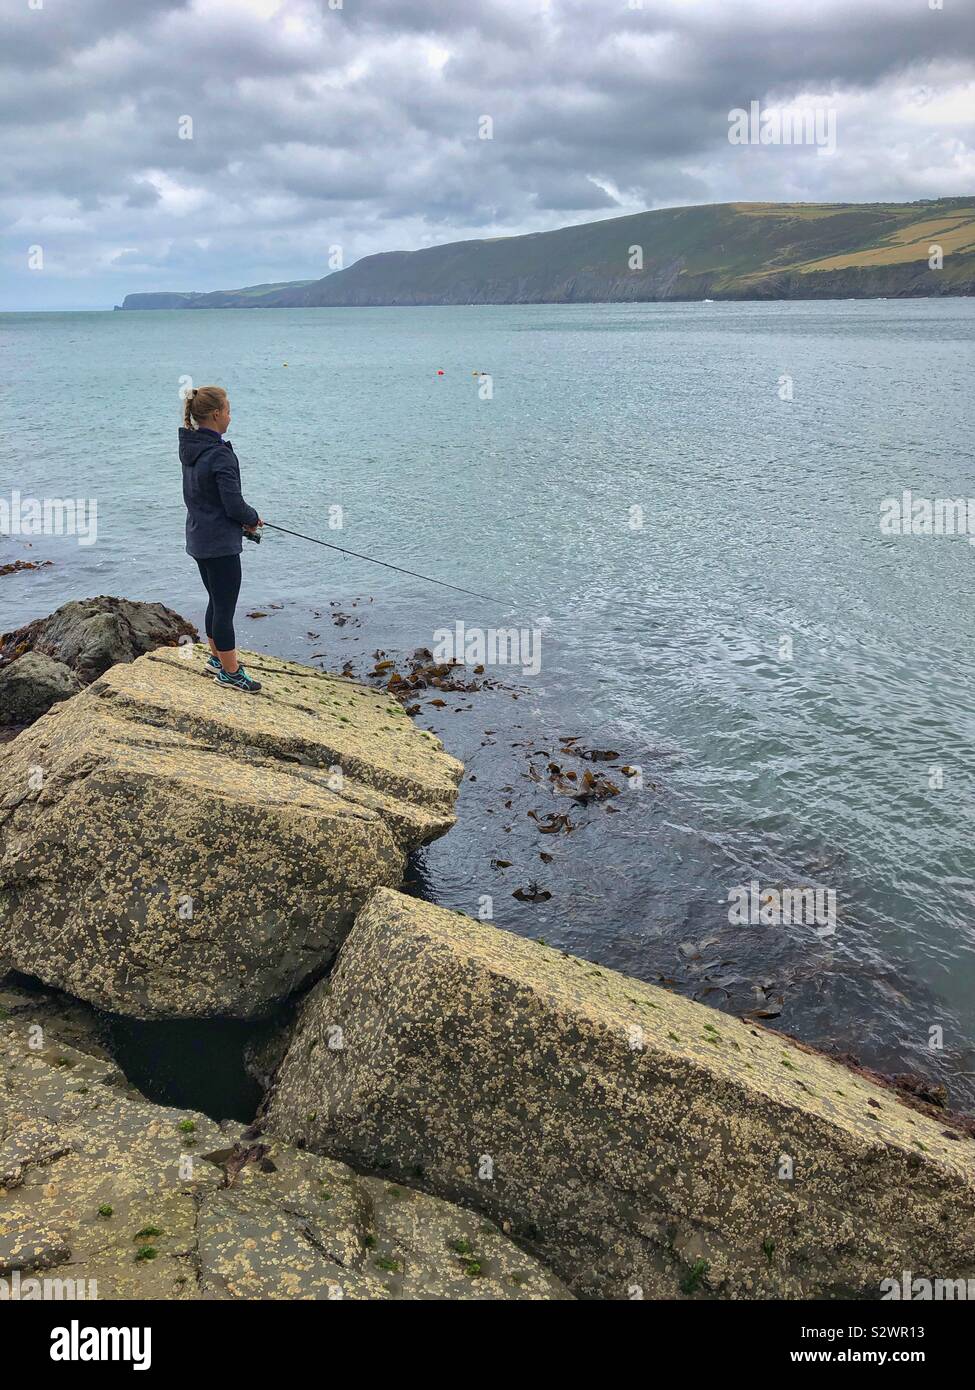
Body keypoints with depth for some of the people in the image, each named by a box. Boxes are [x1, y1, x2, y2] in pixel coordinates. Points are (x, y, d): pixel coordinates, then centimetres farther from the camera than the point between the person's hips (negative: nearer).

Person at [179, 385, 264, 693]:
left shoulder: (189, 448, 6)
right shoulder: (220, 455, -22)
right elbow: (234, 505, -22)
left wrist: (243, 520, 12)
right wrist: (253, 519, -1)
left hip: (198, 538, 9)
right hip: (220, 543, -9)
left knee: (216, 601, 22)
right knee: (225, 607, 1)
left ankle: (217, 658, 36)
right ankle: (230, 672, 11)